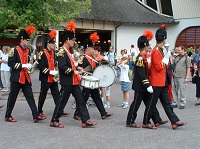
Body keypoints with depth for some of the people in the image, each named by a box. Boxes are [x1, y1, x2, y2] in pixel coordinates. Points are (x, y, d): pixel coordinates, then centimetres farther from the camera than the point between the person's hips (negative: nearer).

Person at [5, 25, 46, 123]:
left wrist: (30, 65, 2)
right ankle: (7, 116, 17)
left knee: (30, 97, 3)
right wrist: (23, 65, -21)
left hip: (26, 78, 7)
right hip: (16, 78, -7)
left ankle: (36, 116, 1)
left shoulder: (27, 50, 11)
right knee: (12, 98, 4)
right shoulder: (14, 50, -12)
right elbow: (10, 63, -16)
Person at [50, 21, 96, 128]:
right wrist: (73, 72, -20)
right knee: (62, 102, 0)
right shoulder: (62, 52, -15)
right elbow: (62, 67, -24)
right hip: (67, 82, -10)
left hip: (74, 82, 10)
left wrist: (77, 68, 9)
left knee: (80, 101, 7)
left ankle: (85, 121, 9)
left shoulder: (68, 51, 15)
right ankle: (54, 121, 14)